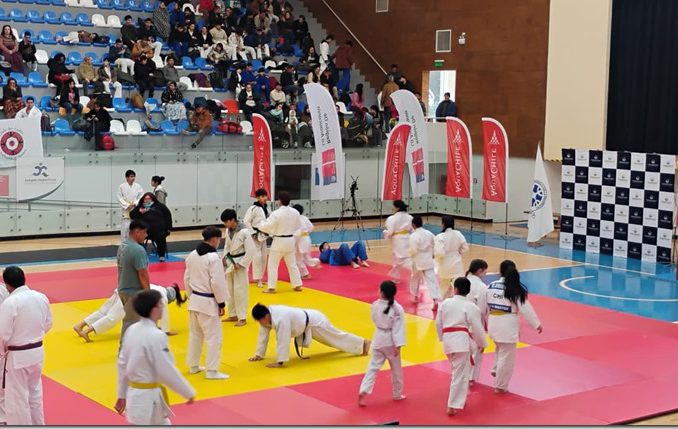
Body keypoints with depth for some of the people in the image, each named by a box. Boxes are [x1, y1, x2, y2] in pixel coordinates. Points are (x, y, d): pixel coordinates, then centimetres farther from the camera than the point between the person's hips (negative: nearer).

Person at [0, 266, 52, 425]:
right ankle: (37, 424, 37)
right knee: (35, 393, 24)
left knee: (17, 399, 7)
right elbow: (47, 324, 9)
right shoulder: (41, 297, -2)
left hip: (17, 356, -7)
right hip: (38, 352, 7)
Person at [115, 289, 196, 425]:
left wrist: (122, 395, 18)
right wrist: (189, 392, -6)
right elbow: (167, 372, -19)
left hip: (133, 393, 9)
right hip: (149, 398, -9)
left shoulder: (132, 330, 2)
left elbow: (122, 364, 9)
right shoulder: (156, 336, -22)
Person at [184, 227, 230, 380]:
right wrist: (222, 303, -9)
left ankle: (193, 365, 29)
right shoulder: (213, 258, -19)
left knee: (195, 334, 20)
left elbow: (187, 278, 12)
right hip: (208, 302, -8)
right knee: (214, 336, -1)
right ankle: (212, 370, 0)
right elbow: (217, 283, -19)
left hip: (194, 300, 8)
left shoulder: (192, 255, 5)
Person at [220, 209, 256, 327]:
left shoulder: (244, 232, -19)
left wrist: (240, 264, -18)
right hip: (229, 263, 8)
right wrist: (224, 257, 2)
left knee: (240, 291, -4)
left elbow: (251, 251, -18)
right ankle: (233, 315, 27)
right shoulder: (228, 231, 4)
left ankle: (242, 318, 5)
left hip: (239, 264, -8)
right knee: (229, 290, 14)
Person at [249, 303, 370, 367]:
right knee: (334, 338, 27)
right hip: (305, 326, 9)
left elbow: (283, 341, -41)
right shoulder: (266, 316, -14)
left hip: (313, 322, -9)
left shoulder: (280, 319, -41)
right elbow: (263, 335, -3)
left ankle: (364, 343, 33)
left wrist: (279, 362, -38)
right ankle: (362, 344, 49)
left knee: (336, 337, 11)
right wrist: (259, 354, -2)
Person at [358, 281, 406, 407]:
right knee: (396, 369, 16)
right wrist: (398, 345, -17)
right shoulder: (397, 308, -17)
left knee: (373, 367, 7)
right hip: (391, 341, -2)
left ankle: (363, 392, -8)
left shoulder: (375, 305, -8)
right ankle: (397, 394, 28)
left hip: (378, 339, 2)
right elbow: (398, 328, -18)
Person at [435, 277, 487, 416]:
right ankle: (453, 406, -5)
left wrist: (442, 338, 31)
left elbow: (438, 323, 15)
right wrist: (482, 343, 13)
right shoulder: (471, 307, -4)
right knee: (460, 374, -2)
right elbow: (477, 328, -3)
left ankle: (459, 399, 34)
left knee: (459, 370, 25)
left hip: (448, 340, 5)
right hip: (462, 341, -5)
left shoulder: (445, 303, 8)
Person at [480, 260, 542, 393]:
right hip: (508, 325, -5)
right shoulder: (517, 289, -9)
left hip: (493, 323, 5)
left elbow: (482, 307, 11)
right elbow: (526, 309, -7)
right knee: (506, 357, 7)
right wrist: (537, 324, 2)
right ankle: (500, 386, 15)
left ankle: (496, 370, 32)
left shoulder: (491, 286, 3)